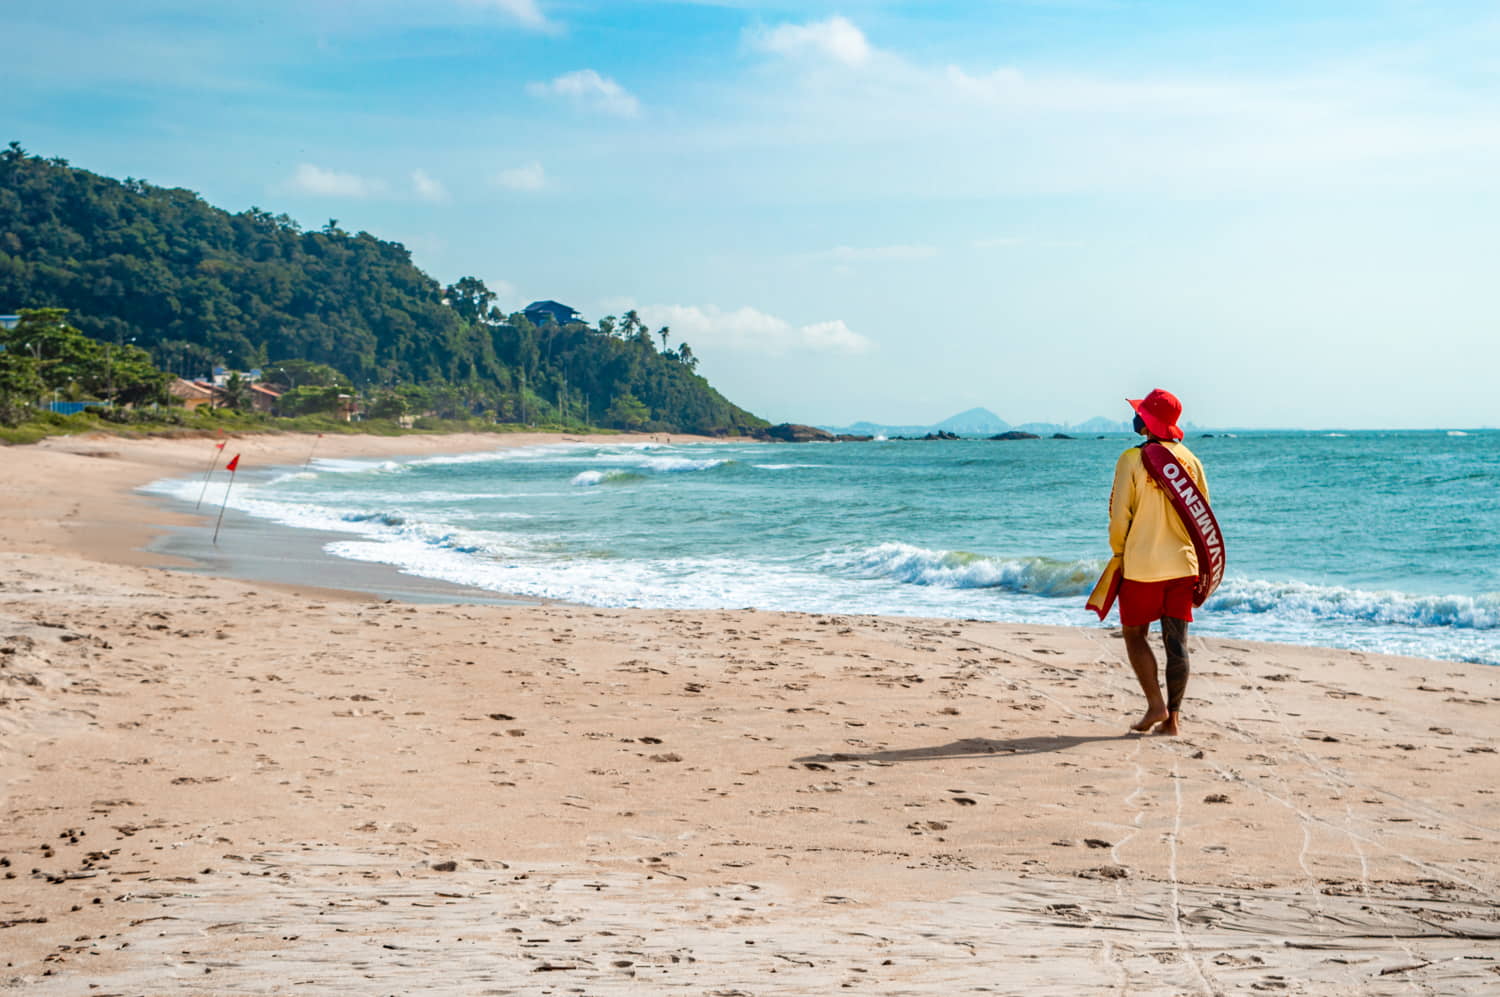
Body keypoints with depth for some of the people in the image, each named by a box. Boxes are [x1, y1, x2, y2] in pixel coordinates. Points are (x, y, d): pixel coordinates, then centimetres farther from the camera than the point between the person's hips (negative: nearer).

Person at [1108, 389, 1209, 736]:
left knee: (1135, 634, 11)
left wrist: (1118, 553, 4)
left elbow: (1119, 515, -11)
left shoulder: (1132, 460, -10)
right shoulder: (1189, 460, 4)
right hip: (1182, 564, 4)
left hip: (1141, 564, -4)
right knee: (1176, 643, 5)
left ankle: (1156, 705, 0)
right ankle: (1173, 717, 5)